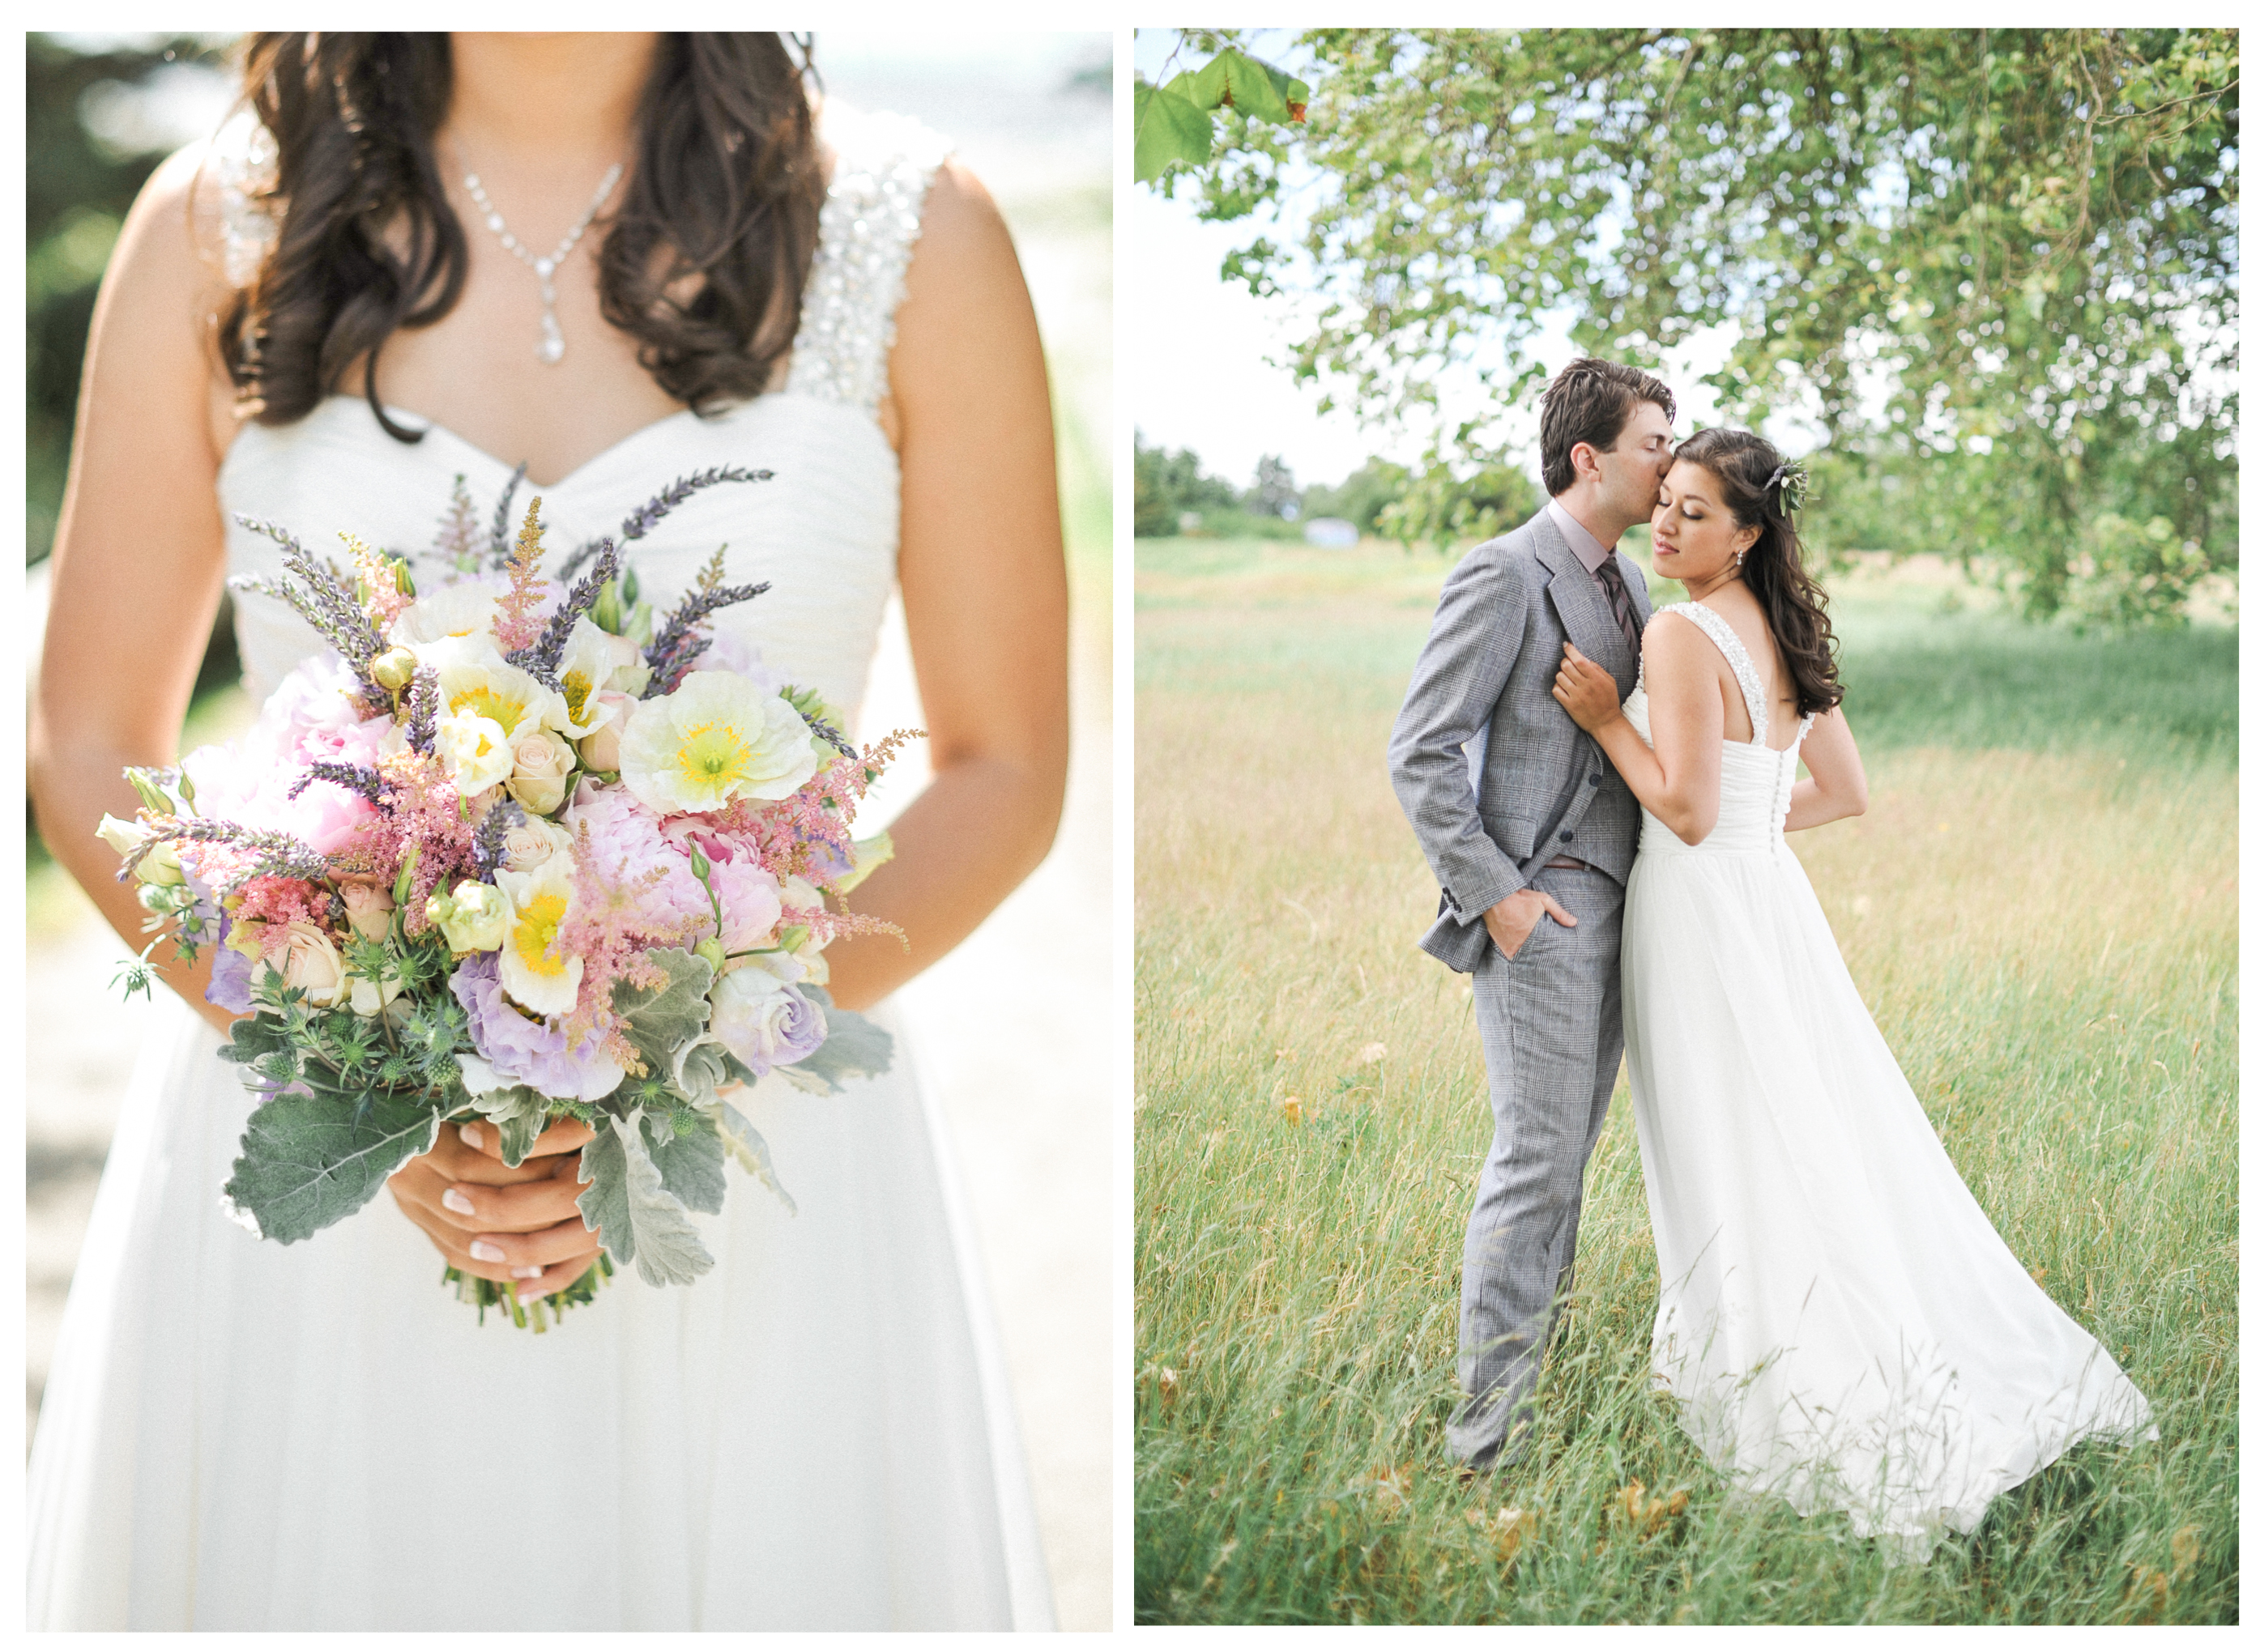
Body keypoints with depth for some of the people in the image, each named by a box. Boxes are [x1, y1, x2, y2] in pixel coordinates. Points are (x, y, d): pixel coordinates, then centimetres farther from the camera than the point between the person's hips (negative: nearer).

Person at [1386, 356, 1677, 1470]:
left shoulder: (1626, 584, 16)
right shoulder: (1503, 575, -11)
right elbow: (1419, 754, -14)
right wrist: (1494, 896, -18)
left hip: (1608, 906, 8)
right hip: (1534, 908, -8)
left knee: (1561, 1154, 10)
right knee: (1537, 1160, -10)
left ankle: (1524, 1372, 18)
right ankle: (1489, 1428, -5)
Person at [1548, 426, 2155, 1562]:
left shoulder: (1682, 634, -17)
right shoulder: (1783, 631, 9)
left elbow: (1687, 809, -21)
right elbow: (1844, 792, 16)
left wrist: (1607, 716, -14)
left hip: (1702, 907, -8)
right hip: (1770, 897, 8)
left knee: (1741, 1162, 0)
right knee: (1823, 1139, 14)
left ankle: (1803, 1401, 6)